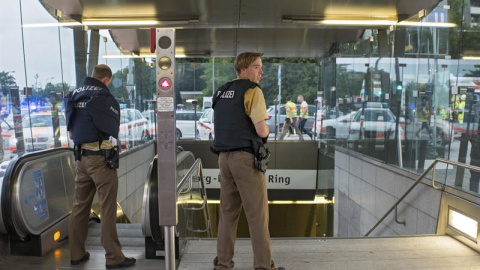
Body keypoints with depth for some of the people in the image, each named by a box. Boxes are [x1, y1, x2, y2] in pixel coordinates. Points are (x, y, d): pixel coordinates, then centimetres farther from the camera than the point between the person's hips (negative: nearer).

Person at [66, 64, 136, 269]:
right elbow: (113, 130, -7)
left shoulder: (74, 95, 11)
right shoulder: (104, 97, -12)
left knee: (80, 206, 14)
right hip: (101, 157, -7)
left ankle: (76, 254, 24)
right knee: (107, 209, -1)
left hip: (81, 156, 7)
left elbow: (70, 131, 15)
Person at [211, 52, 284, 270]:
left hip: (224, 157, 8)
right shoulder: (253, 91, -10)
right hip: (246, 158, -7)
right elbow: (262, 131, -15)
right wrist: (266, 129, 8)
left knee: (228, 211, 13)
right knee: (258, 213, 1)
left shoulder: (221, 92, 16)